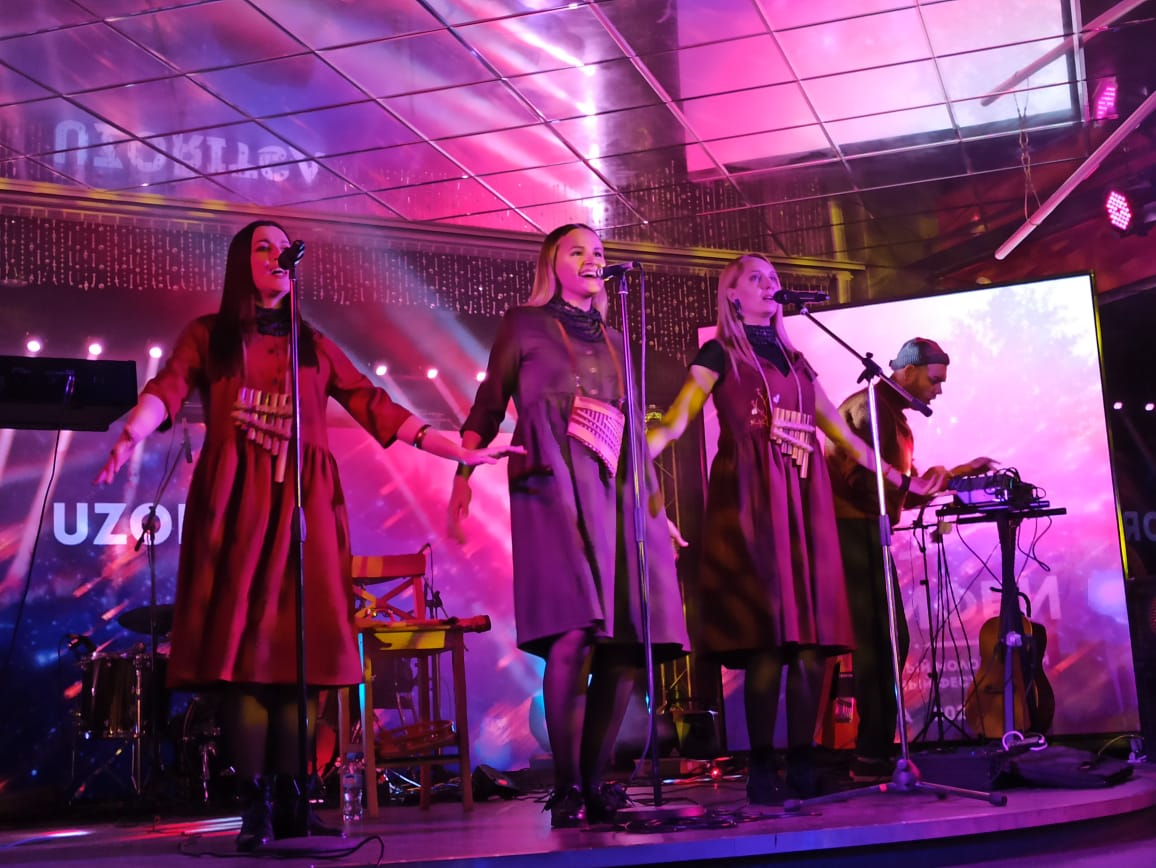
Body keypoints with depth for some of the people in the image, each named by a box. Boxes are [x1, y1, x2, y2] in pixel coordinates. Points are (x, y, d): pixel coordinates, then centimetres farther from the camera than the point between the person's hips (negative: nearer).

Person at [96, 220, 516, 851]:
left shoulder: (315, 345, 22)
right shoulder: (208, 335, 15)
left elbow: (375, 406, 15)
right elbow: (167, 391, -3)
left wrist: (457, 450, 6)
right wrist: (132, 433, -26)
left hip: (304, 500, 2)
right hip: (235, 498, -2)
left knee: (300, 642, -5)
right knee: (242, 641, -10)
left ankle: (290, 800, -2)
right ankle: (254, 805, -9)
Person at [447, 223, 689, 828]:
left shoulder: (615, 340, 26)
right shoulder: (524, 325, 13)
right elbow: (489, 404, 8)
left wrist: (656, 503, 20)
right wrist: (463, 474, -6)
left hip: (618, 488, 5)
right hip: (554, 483, -5)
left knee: (626, 640, -4)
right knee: (575, 631, -19)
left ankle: (594, 783, 4)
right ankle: (567, 790, -14)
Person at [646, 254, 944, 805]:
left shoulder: (794, 359, 25)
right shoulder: (720, 354, 10)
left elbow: (839, 430, 25)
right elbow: (678, 418, -3)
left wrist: (898, 478, 23)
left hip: (805, 497, 5)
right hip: (751, 496, -5)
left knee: (813, 632, -3)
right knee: (767, 633, -13)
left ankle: (802, 763, 2)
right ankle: (762, 769, -9)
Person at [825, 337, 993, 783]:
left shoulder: (896, 418, 21)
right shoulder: (868, 408, -10)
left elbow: (905, 490, 22)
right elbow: (862, 480, -21)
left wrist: (958, 473, 17)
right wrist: (916, 482, -19)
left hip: (867, 536, 10)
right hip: (851, 533, -10)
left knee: (888, 642, 9)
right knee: (876, 643, -10)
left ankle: (877, 750, 15)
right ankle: (872, 756, -6)